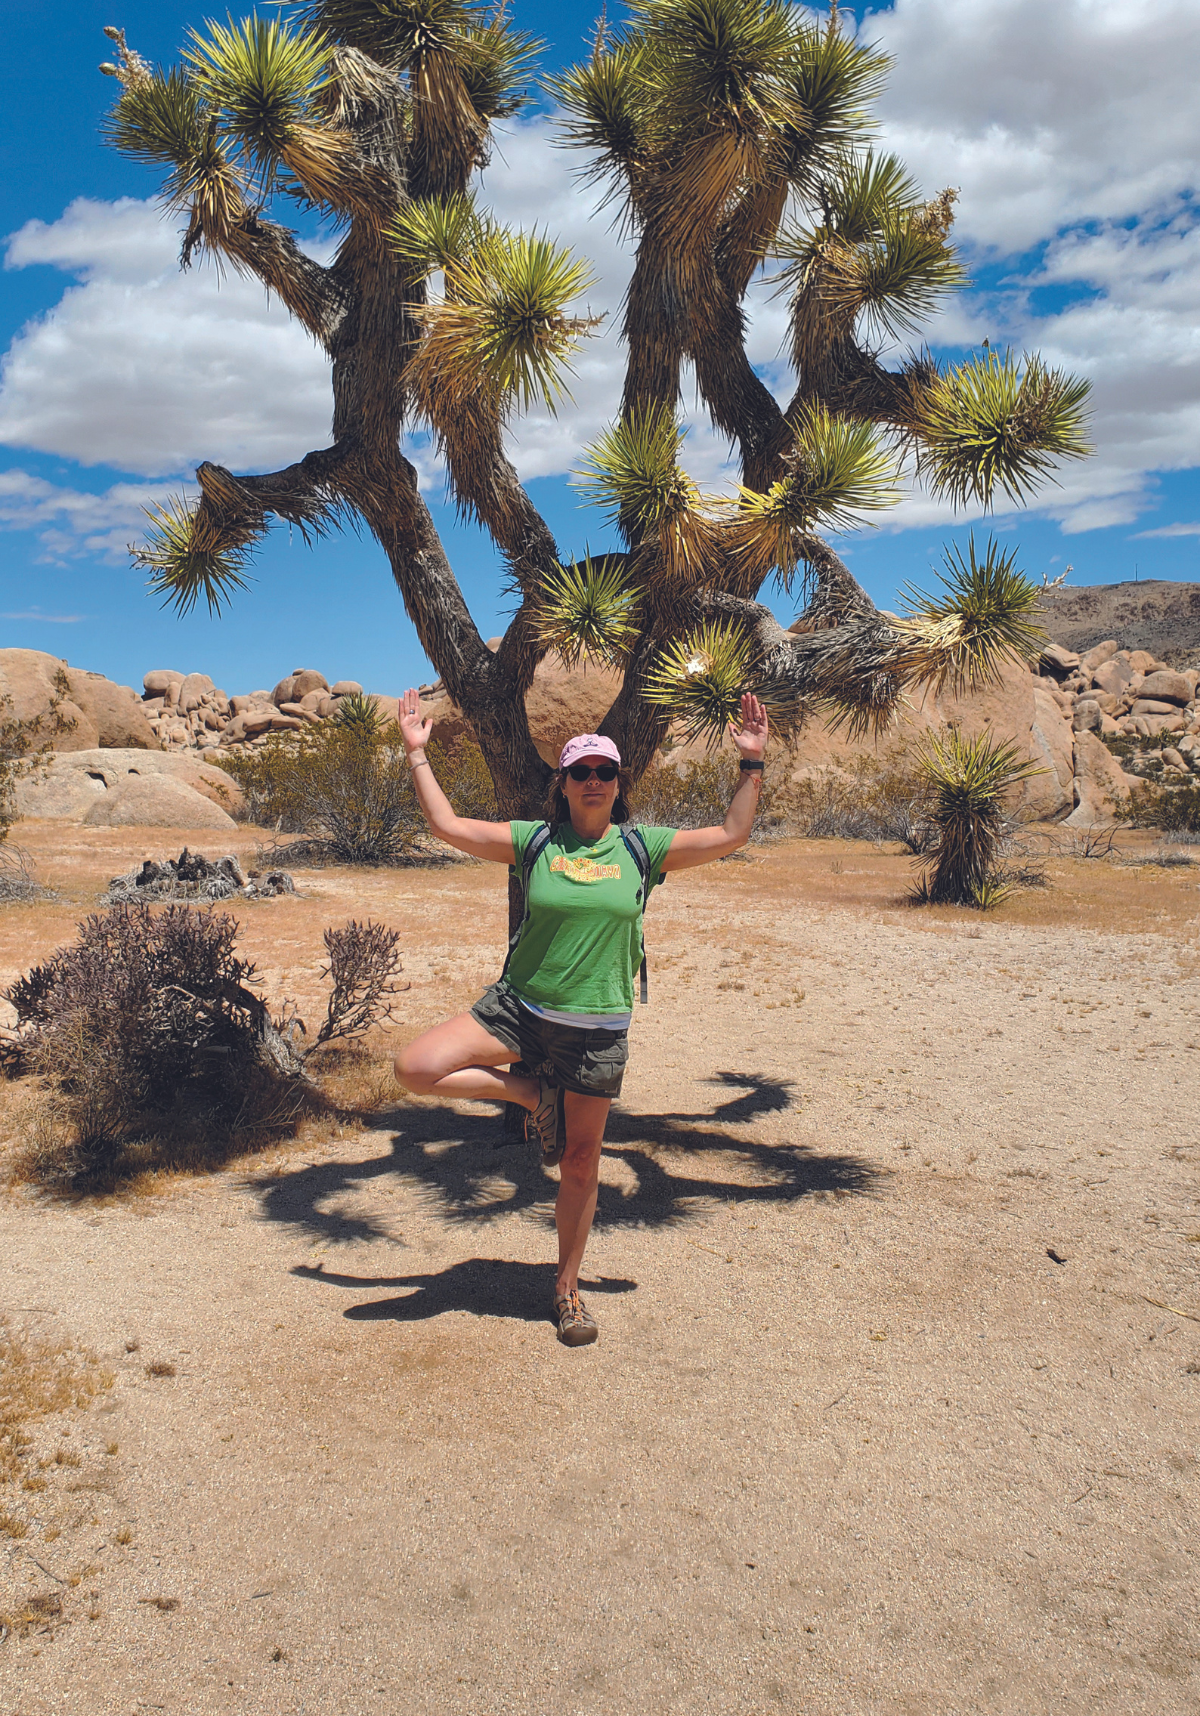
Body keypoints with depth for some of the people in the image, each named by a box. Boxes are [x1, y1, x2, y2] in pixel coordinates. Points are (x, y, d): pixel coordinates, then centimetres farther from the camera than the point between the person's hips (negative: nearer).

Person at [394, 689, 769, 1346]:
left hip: (596, 1029, 0)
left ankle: (568, 1287, 33)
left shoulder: (642, 846, 1)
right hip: (518, 1008, 1)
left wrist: (752, 762, -6)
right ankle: (528, 1092, 5)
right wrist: (417, 753, -1)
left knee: (580, 1166, 10)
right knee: (415, 1068, -18)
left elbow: (731, 835, -1)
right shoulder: (535, 840, 0)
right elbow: (448, 826, 1)